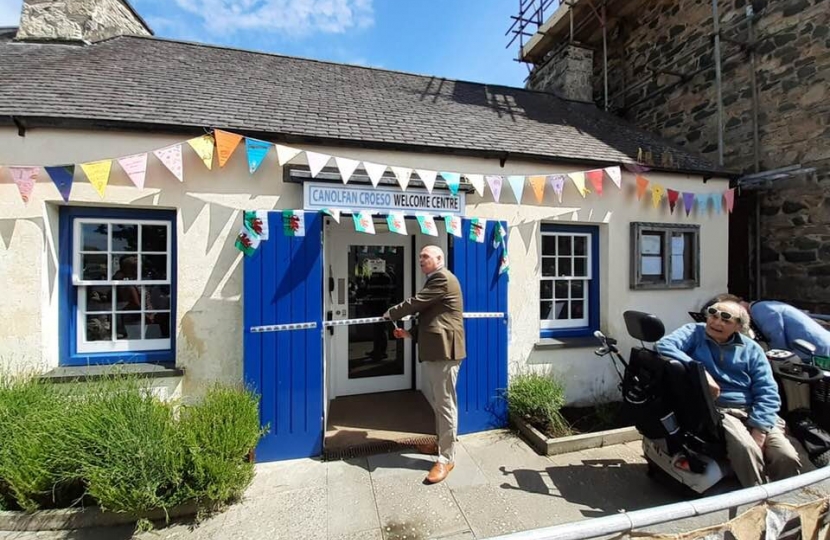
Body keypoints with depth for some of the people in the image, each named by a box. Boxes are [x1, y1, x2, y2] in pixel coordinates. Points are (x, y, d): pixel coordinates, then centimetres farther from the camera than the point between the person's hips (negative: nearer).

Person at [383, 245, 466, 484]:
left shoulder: (442, 278, -12)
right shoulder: (435, 280, 20)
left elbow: (415, 303, -14)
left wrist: (390, 313, 1)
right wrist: (409, 333, 9)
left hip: (444, 350, -10)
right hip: (435, 350, 10)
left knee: (446, 404, 0)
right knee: (439, 403, 20)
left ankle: (446, 458, 11)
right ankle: (441, 444, 35)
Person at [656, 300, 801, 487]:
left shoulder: (751, 349, 10)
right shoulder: (694, 332, 1)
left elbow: (767, 393, 3)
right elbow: (664, 346, -19)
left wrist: (758, 431, -11)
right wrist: (701, 373, -24)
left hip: (752, 412, 4)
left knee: (788, 458, -16)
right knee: (746, 449, -29)